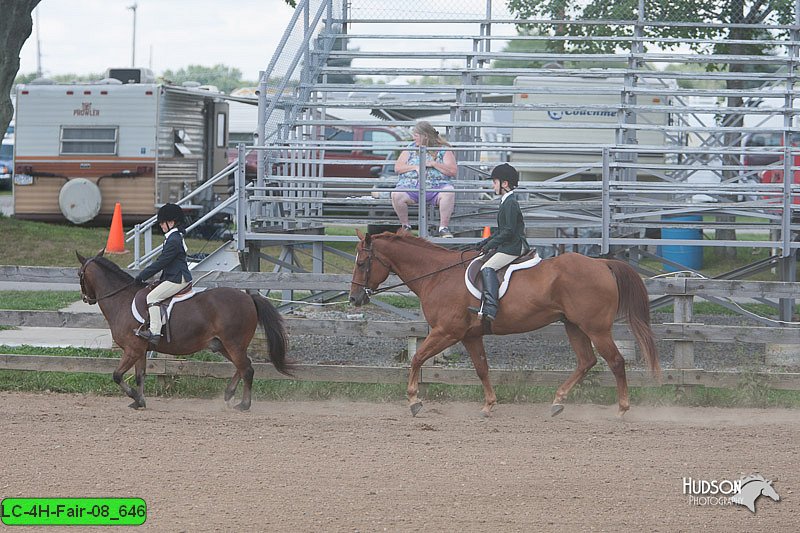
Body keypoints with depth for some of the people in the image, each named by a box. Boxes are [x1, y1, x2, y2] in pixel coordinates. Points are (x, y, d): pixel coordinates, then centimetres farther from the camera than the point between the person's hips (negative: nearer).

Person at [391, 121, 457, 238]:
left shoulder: (443, 150, 8)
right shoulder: (410, 148, 16)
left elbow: (453, 171, -1)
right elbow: (397, 167, 10)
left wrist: (433, 164, -10)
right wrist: (415, 167, -6)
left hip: (436, 187, -2)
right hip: (411, 187, 2)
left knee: (449, 191, -35)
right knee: (396, 195, -30)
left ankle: (443, 227, -23)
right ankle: (405, 226, -9)